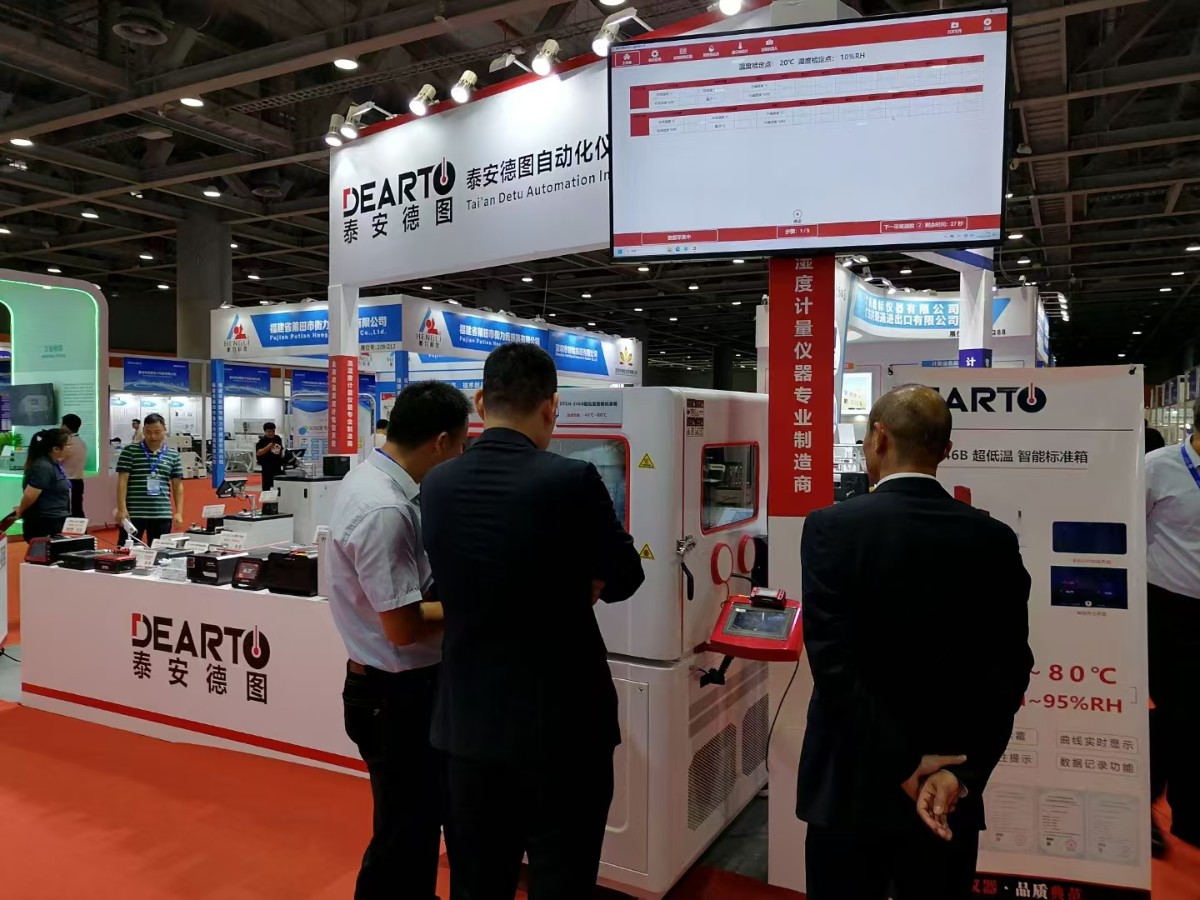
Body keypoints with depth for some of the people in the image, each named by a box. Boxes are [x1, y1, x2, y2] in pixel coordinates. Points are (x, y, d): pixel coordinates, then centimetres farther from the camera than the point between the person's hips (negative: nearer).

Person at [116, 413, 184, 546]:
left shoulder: (173, 455, 9)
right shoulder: (130, 451, 0)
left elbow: (177, 485, 11)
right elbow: (122, 481, -3)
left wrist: (179, 512, 3)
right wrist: (122, 509, -11)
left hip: (162, 514, 3)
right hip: (133, 513, -3)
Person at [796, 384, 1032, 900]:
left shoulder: (832, 527, -14)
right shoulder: (995, 539, -3)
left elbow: (834, 663, -20)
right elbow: (1008, 674, -6)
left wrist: (906, 769, -14)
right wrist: (960, 773, -9)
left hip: (853, 785, -3)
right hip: (953, 794, 3)